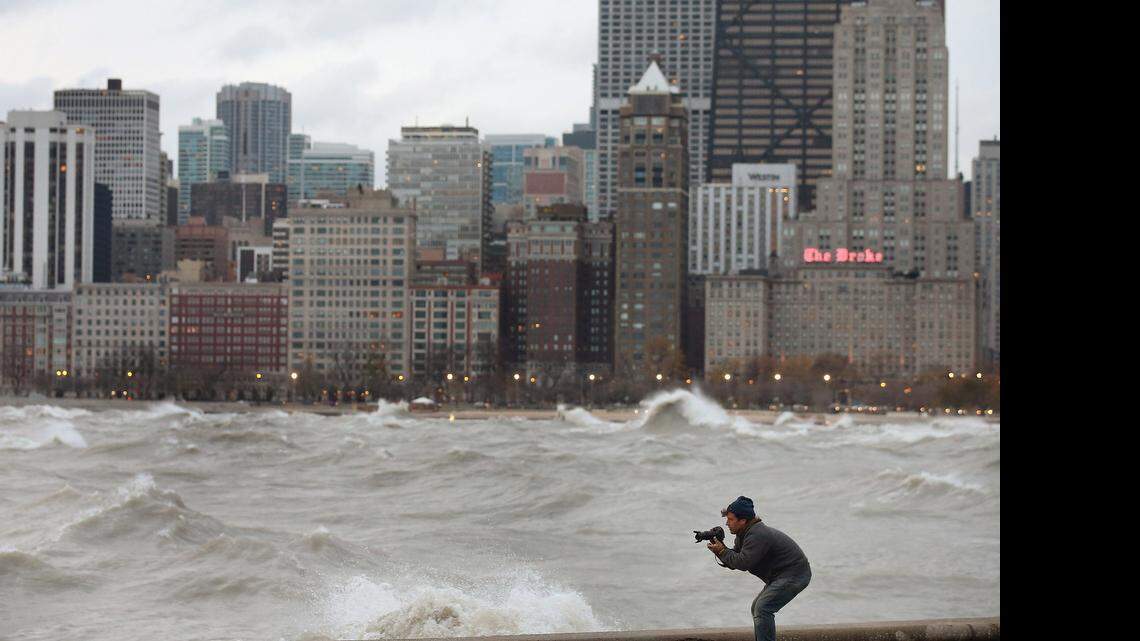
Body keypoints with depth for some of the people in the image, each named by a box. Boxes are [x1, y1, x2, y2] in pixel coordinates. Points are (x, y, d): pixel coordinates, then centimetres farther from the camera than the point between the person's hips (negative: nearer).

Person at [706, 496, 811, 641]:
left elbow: (742, 563, -27)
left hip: (794, 574, -11)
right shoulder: (744, 534, 11)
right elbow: (733, 561, 11)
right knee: (757, 607, 16)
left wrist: (722, 551, -16)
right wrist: (720, 550, -7)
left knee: (763, 608, -19)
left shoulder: (757, 535, -23)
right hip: (781, 575, 11)